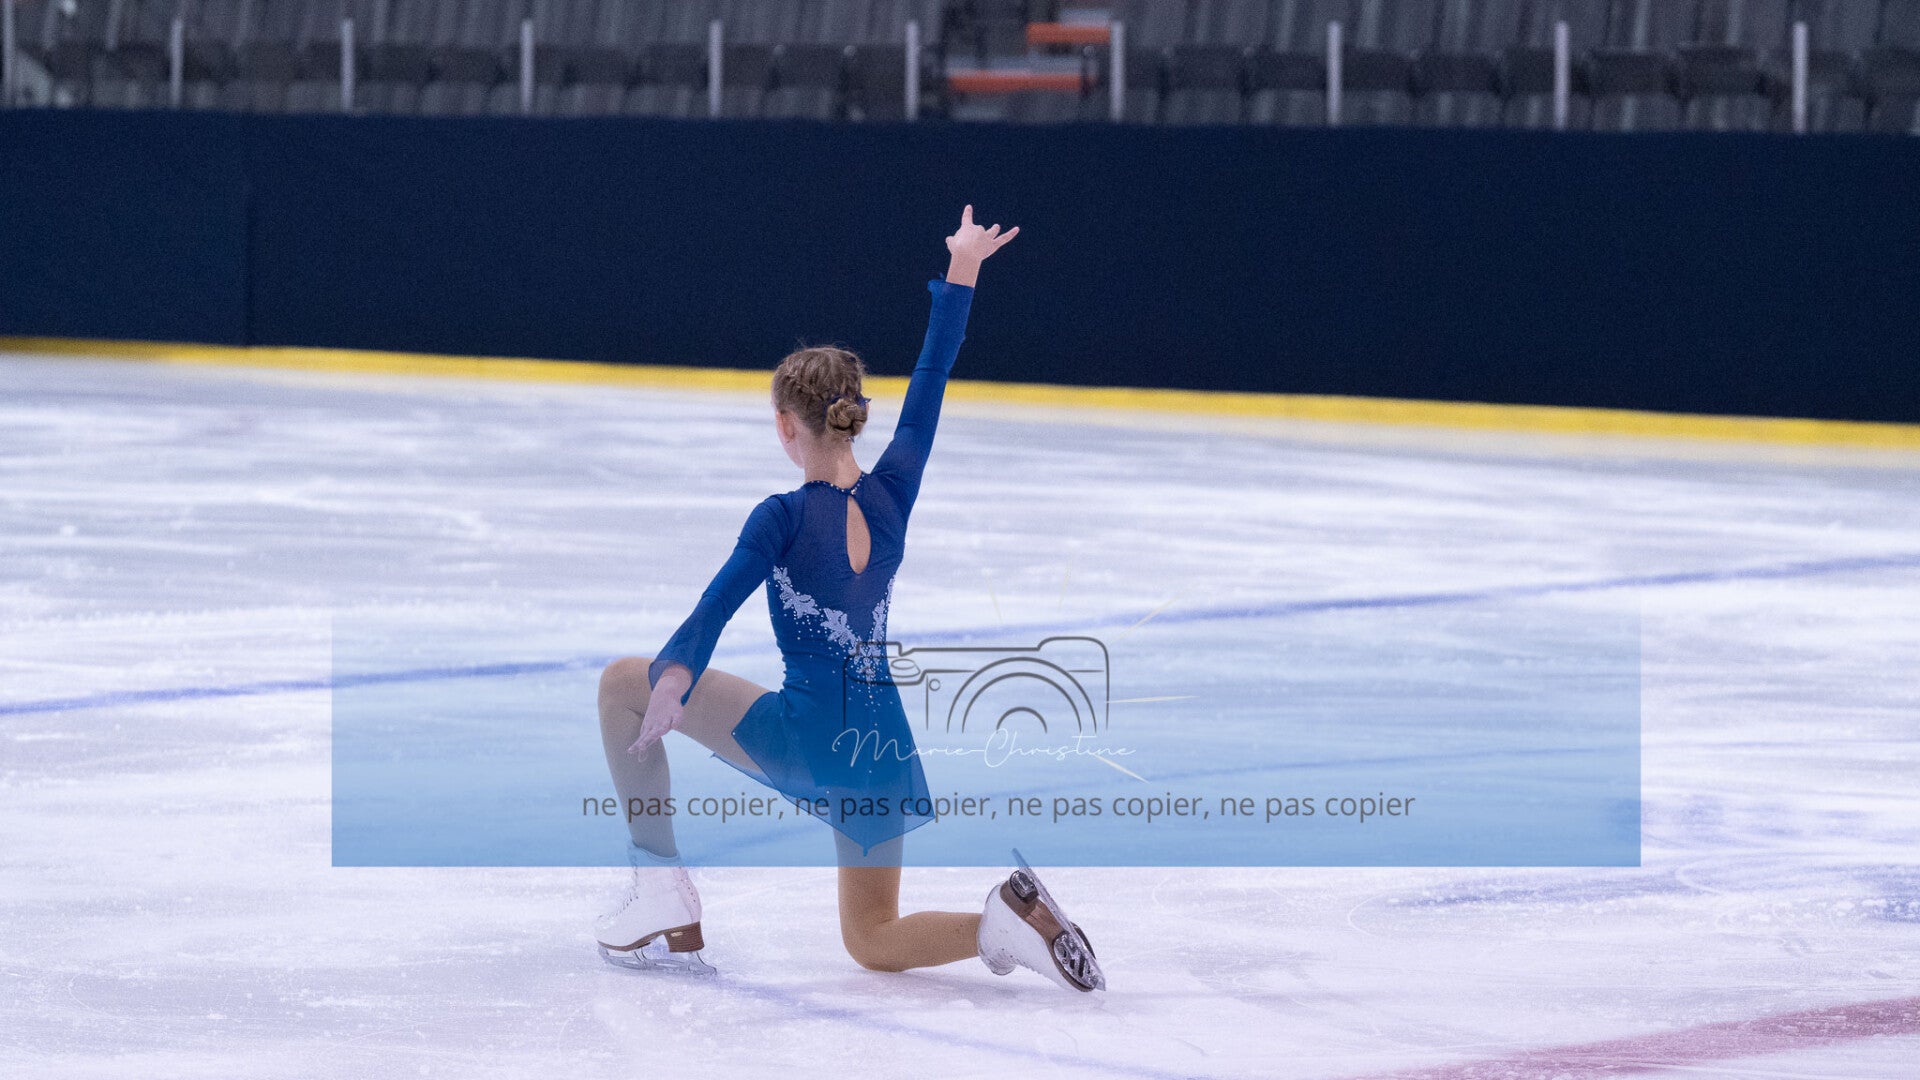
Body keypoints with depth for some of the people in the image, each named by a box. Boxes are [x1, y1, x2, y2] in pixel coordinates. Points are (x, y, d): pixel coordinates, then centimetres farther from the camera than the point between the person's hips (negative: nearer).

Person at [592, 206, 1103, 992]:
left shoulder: (785, 518, -12)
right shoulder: (891, 493, 2)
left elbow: (720, 600, -28)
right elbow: (929, 383, 14)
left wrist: (674, 677, -44)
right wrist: (961, 272, 24)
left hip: (806, 737, -6)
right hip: (883, 750, 6)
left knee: (624, 681, 9)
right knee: (873, 942, 20)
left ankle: (663, 891, 4)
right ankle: (1010, 919, -10)